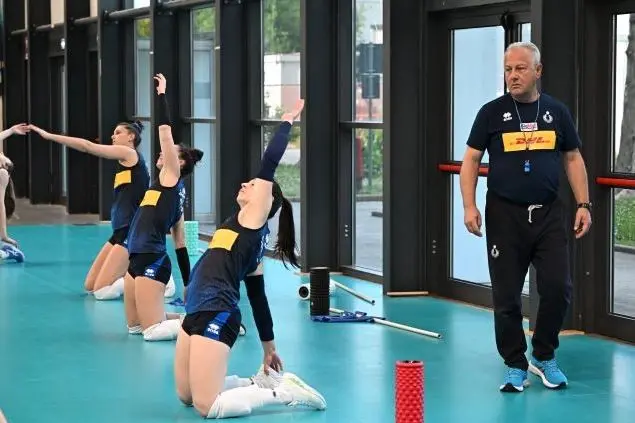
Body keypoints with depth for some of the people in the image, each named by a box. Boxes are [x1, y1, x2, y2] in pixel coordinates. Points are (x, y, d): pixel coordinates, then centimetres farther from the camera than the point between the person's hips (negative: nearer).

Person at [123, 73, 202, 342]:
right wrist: (188, 283, 21)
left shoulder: (173, 177, -5)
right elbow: (180, 243, 19)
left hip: (152, 260, -9)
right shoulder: (173, 189, 17)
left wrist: (161, 94, -3)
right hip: (139, 258, 9)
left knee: (152, 332, -10)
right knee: (134, 326, 15)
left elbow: (165, 131, -11)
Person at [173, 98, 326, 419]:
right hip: (199, 312, 10)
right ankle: (264, 381, 21)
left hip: (217, 314, -10)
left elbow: (269, 162, -11)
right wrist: (269, 348, 27)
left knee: (207, 406, -13)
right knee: (186, 396, 15)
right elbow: (258, 297, 24)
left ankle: (281, 391, -1)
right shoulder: (247, 232, 20)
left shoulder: (254, 221, -2)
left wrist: (288, 121, 0)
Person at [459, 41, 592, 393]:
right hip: (505, 215, -1)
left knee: (558, 288, -4)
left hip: (549, 214, 2)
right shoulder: (492, 112, 1)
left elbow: (573, 159, 11)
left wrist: (583, 204, 3)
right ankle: (515, 366, 15)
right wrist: (469, 206, -10)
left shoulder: (557, 112, 7)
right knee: (506, 296, 1)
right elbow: (470, 160, 1)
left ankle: (544, 357, 17)